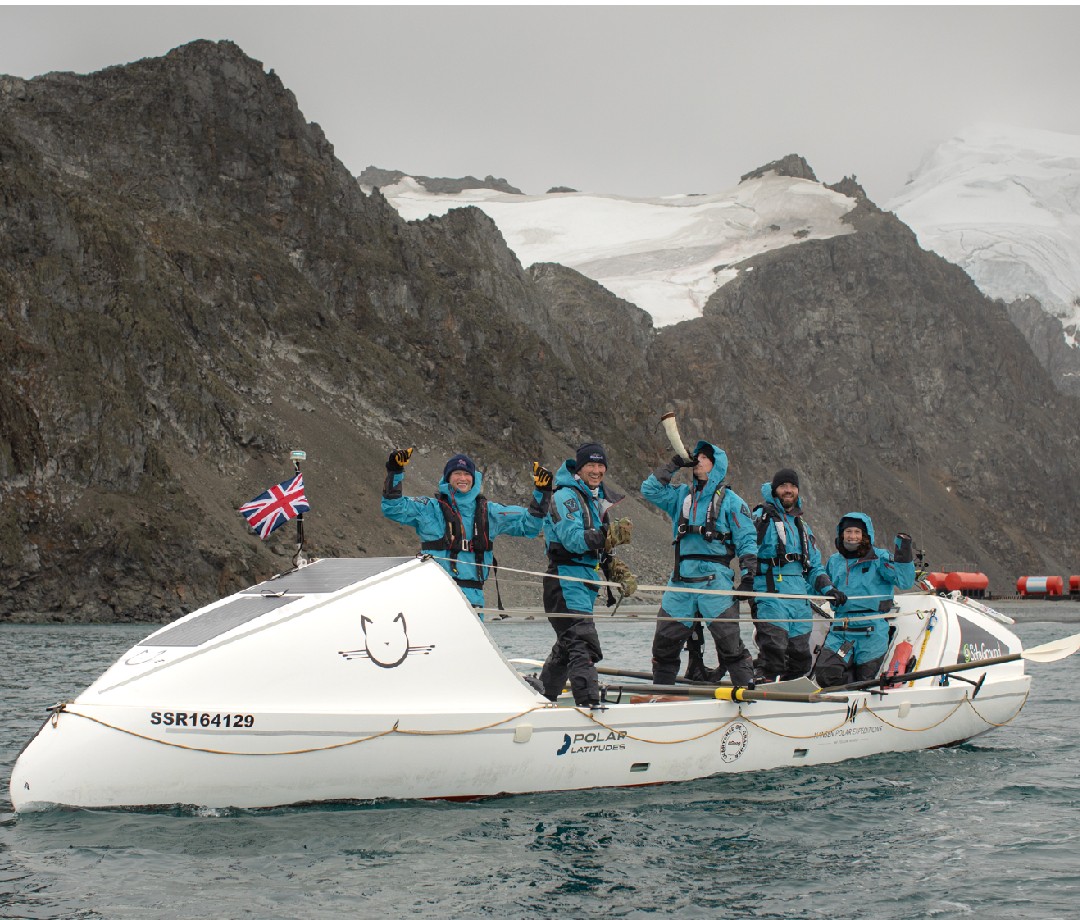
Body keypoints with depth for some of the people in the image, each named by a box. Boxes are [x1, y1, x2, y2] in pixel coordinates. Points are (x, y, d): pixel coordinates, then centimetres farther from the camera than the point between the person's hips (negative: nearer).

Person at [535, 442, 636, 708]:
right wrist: (611, 535, -32)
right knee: (584, 644, -20)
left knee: (567, 646, 17)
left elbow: (603, 548, 26)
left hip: (587, 582, 10)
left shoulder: (598, 500, 21)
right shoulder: (566, 496, -9)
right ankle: (588, 702, -27)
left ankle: (542, 697, 29)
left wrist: (622, 573, 11)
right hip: (566, 580, -10)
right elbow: (573, 539, -23)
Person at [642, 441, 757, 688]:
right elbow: (650, 490, 10)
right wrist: (673, 465, 7)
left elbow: (746, 541, 3)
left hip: (715, 577, -4)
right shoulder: (682, 496, 17)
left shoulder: (731, 501, 5)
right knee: (665, 639, 7)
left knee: (728, 638, -12)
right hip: (681, 577, 5)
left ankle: (747, 687, -9)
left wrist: (748, 575, -7)